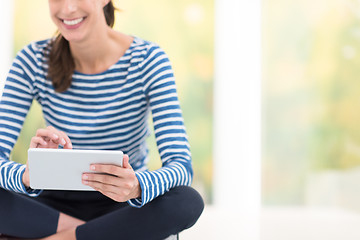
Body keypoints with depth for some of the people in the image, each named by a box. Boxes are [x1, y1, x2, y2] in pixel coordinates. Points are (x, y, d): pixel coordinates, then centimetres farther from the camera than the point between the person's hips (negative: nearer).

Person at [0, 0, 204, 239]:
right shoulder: (33, 61, -9)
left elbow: (181, 166, -22)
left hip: (121, 206, -1)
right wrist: (27, 176, -40)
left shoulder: (148, 60, -14)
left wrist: (137, 187, -45)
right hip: (56, 203, 1)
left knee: (188, 202, -32)